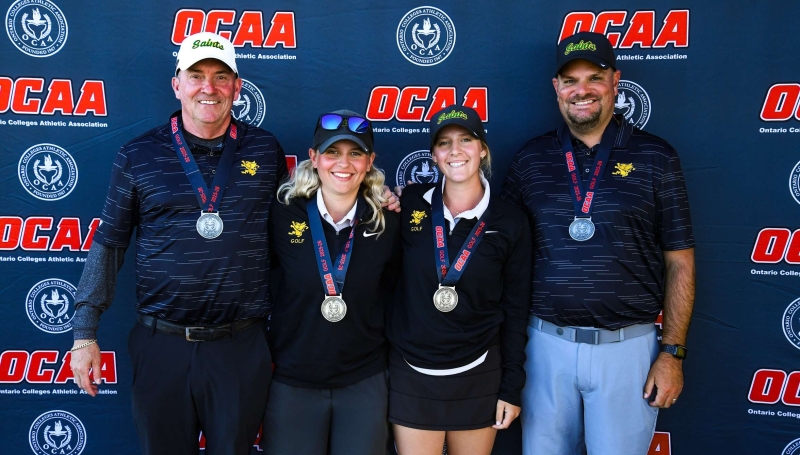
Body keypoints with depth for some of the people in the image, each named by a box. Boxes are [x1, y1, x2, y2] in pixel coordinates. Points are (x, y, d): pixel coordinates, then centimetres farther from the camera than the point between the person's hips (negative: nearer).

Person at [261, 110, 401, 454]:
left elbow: (389, 297, 8)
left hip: (364, 382, 1)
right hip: (291, 381, -1)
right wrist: (268, 354, -1)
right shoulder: (282, 215, -8)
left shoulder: (387, 224, -2)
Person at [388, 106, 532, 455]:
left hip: (478, 377, 0)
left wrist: (512, 387, -2)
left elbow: (515, 309, -1)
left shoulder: (510, 222, -4)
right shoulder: (409, 204, -4)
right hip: (410, 375, 1)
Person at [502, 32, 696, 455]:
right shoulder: (531, 158, 4)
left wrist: (673, 352, -3)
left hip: (626, 345, -2)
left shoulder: (655, 157, -1)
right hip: (547, 343, 2)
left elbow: (679, 263, 0)